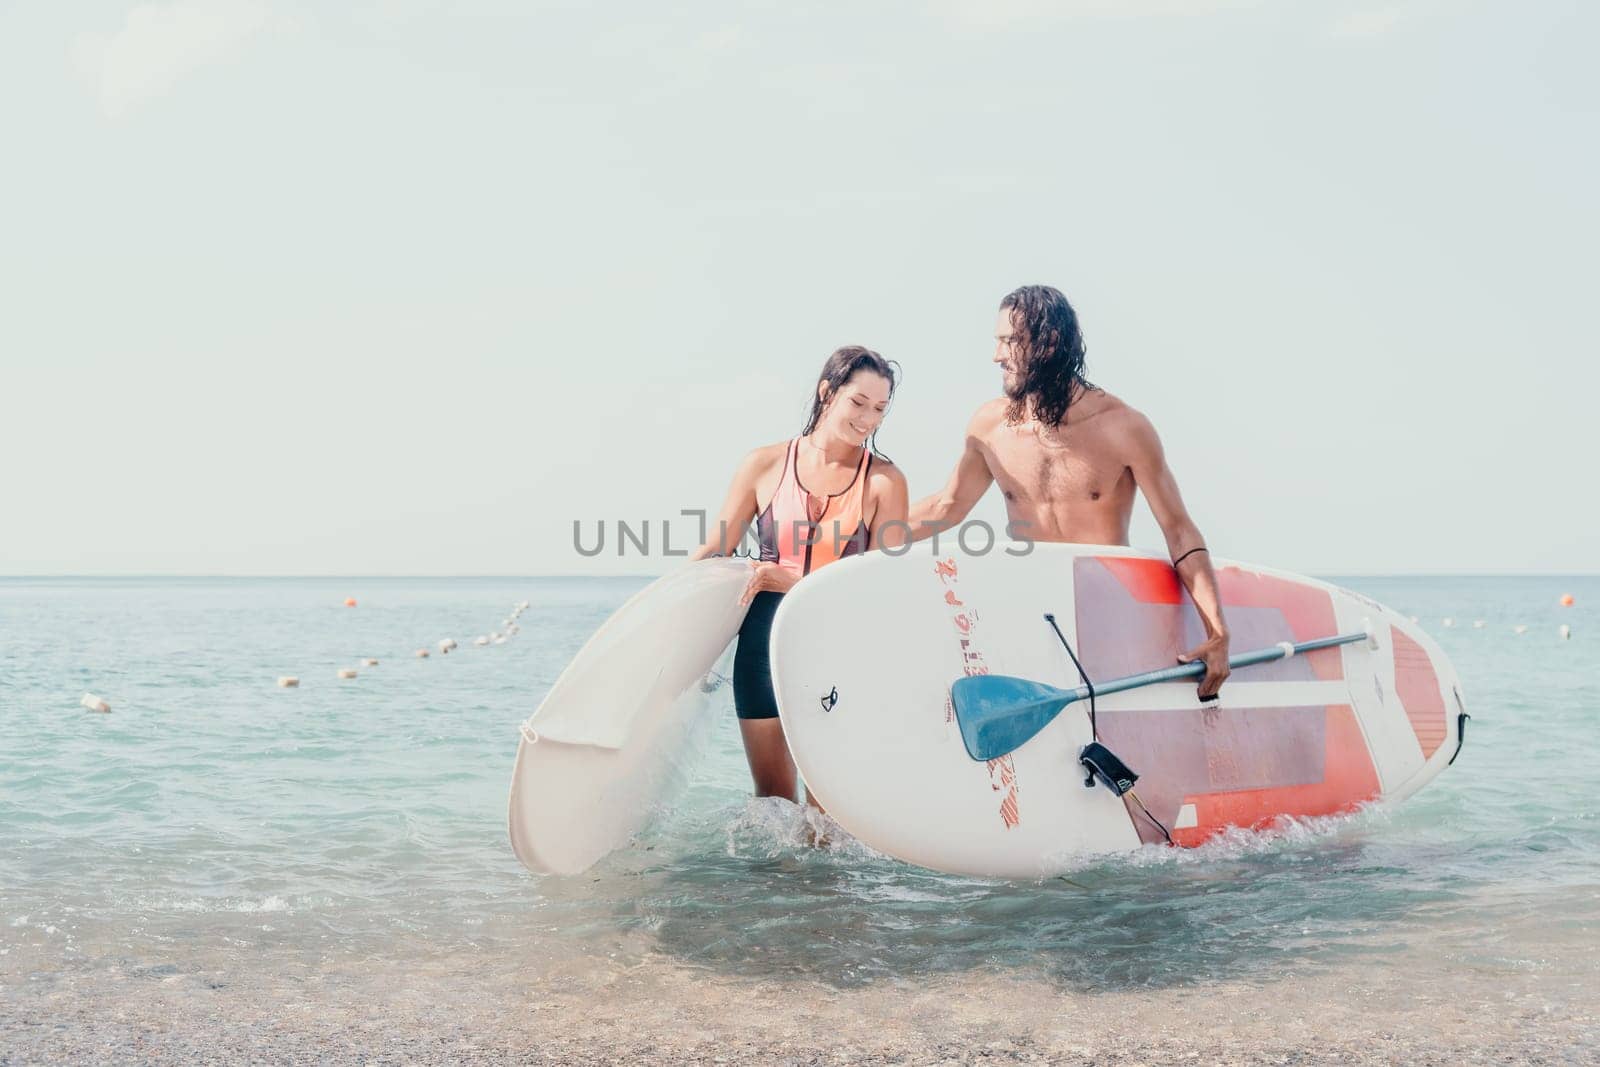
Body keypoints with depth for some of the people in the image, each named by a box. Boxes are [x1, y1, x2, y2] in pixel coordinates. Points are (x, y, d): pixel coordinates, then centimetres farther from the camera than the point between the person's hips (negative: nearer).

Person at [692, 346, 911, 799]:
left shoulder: (884, 481, -1)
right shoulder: (766, 464, 4)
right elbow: (714, 551, 11)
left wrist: (792, 582, -16)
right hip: (765, 640, 2)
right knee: (771, 798, 10)